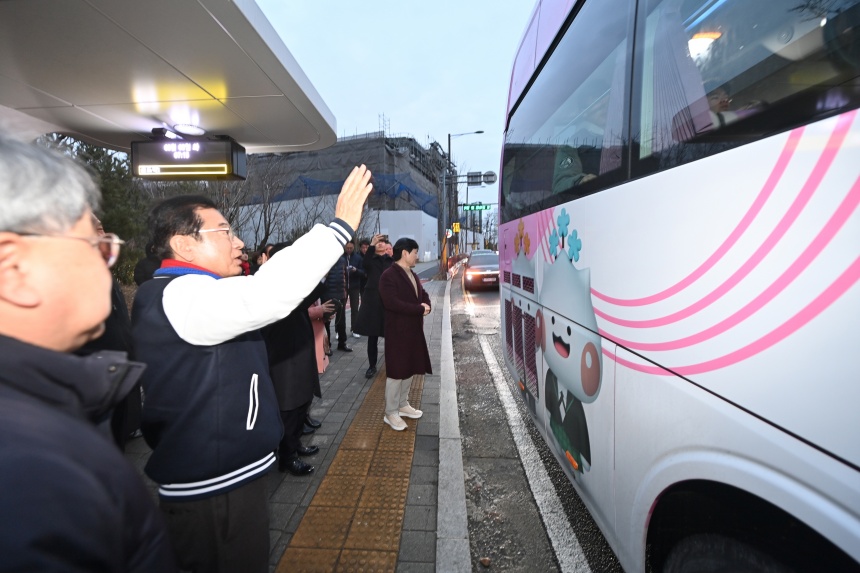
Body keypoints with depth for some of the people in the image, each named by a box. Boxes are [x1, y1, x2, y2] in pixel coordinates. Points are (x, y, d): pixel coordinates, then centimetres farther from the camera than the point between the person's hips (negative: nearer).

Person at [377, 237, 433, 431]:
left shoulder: (413, 275, 13)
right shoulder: (388, 275, -16)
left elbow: (423, 294, 18)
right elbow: (392, 303, -26)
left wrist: (426, 306, -8)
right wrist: (420, 309, -20)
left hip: (414, 330, 9)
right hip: (398, 332, -9)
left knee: (410, 369, 16)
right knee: (397, 372, -1)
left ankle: (403, 405, 31)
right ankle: (391, 413, 10)